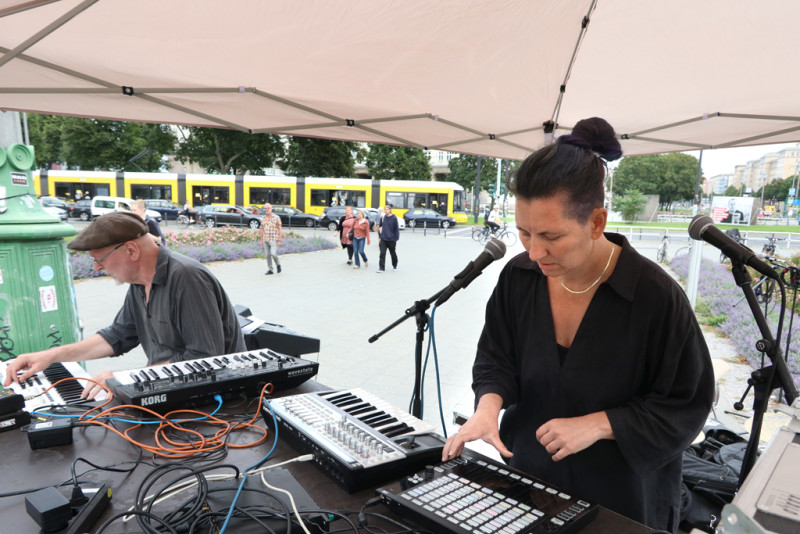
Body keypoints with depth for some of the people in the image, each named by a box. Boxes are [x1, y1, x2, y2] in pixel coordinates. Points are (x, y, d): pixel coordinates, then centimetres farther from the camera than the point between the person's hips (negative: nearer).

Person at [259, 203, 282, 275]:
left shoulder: (276, 217, -6)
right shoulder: (263, 218, 9)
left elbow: (280, 229, -6)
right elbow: (262, 230, 15)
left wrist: (279, 240, -11)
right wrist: (261, 240, 11)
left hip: (274, 240, -5)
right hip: (265, 240, 5)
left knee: (273, 253, -17)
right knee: (268, 255, 4)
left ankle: (278, 264, 10)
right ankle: (270, 270, 12)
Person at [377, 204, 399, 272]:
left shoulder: (394, 218, -8)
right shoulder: (382, 218, 3)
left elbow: (396, 229, -7)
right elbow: (380, 227, 12)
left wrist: (396, 238, -10)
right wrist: (379, 237, 7)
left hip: (391, 240, -2)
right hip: (383, 239, 2)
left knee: (393, 253, 14)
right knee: (382, 254, -5)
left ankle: (394, 266, 32)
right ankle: (381, 268, -2)